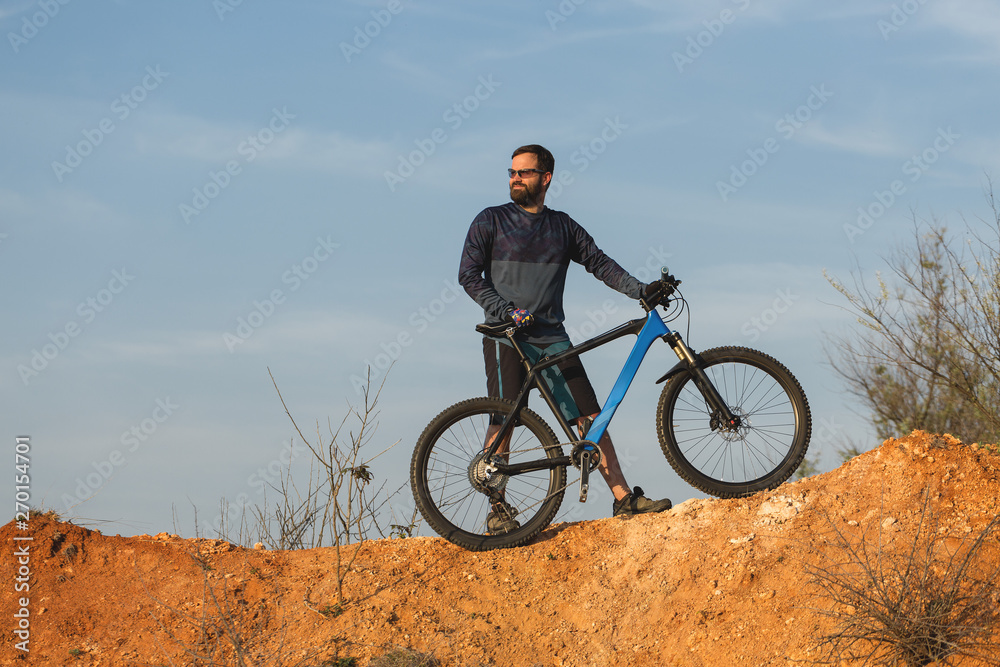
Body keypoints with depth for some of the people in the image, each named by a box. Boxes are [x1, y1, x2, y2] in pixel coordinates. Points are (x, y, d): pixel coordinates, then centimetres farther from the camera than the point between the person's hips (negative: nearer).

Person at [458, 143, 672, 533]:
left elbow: (599, 263, 11)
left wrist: (640, 290, -4)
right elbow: (469, 274, -3)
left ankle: (624, 499, -2)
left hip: (552, 337, 3)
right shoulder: (491, 221, 4)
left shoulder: (562, 227, 14)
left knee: (590, 418, -3)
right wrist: (504, 309, -18)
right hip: (507, 338, -3)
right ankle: (497, 510, -1)